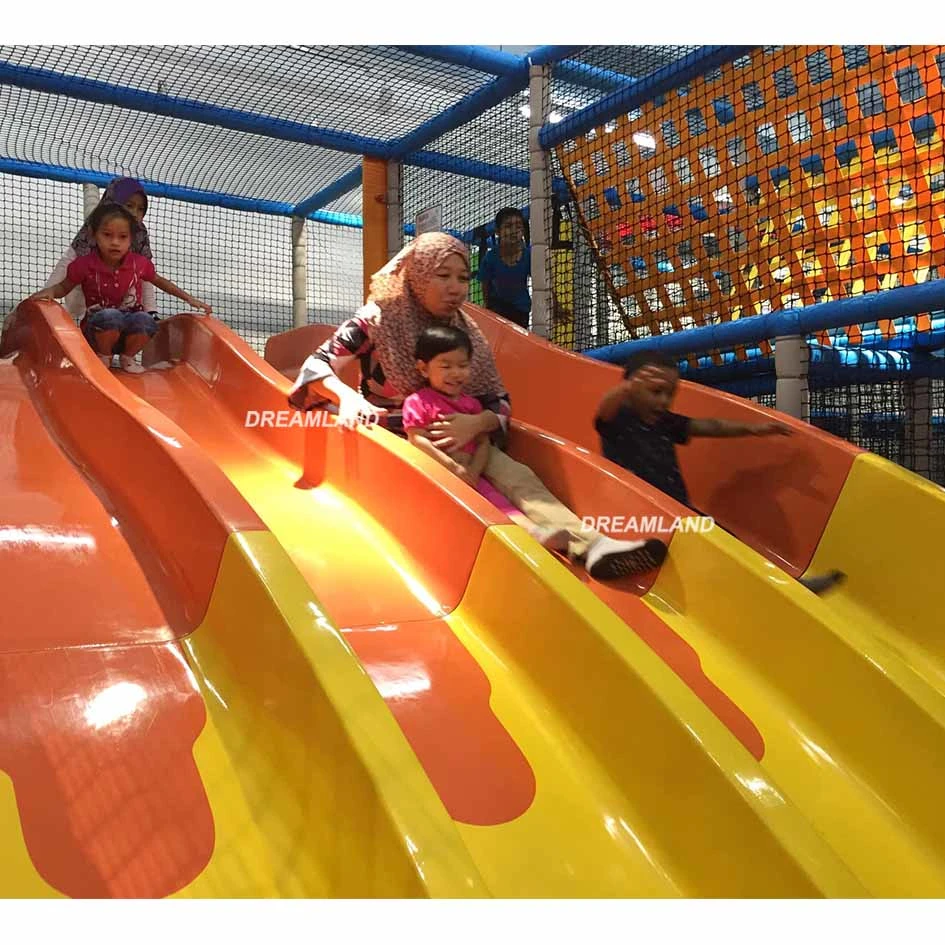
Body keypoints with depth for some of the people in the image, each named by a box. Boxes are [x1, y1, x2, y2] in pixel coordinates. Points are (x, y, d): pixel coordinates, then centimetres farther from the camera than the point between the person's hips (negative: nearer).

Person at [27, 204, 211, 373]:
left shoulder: (140, 263, -5)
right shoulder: (84, 264, -9)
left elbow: (159, 281, 14)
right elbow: (64, 287, 7)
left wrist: (189, 299, 11)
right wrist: (49, 291, -15)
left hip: (129, 333, 2)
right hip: (98, 332, -2)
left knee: (144, 319, -33)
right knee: (110, 315, -37)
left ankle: (127, 358, -2)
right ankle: (103, 357, -6)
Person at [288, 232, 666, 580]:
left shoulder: (465, 332, 3)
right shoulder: (378, 320, -7)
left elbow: (500, 404, -1)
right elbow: (315, 365, -10)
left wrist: (476, 423, -24)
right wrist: (348, 396, -32)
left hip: (458, 440, 4)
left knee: (517, 475, -25)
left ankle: (590, 545, -47)